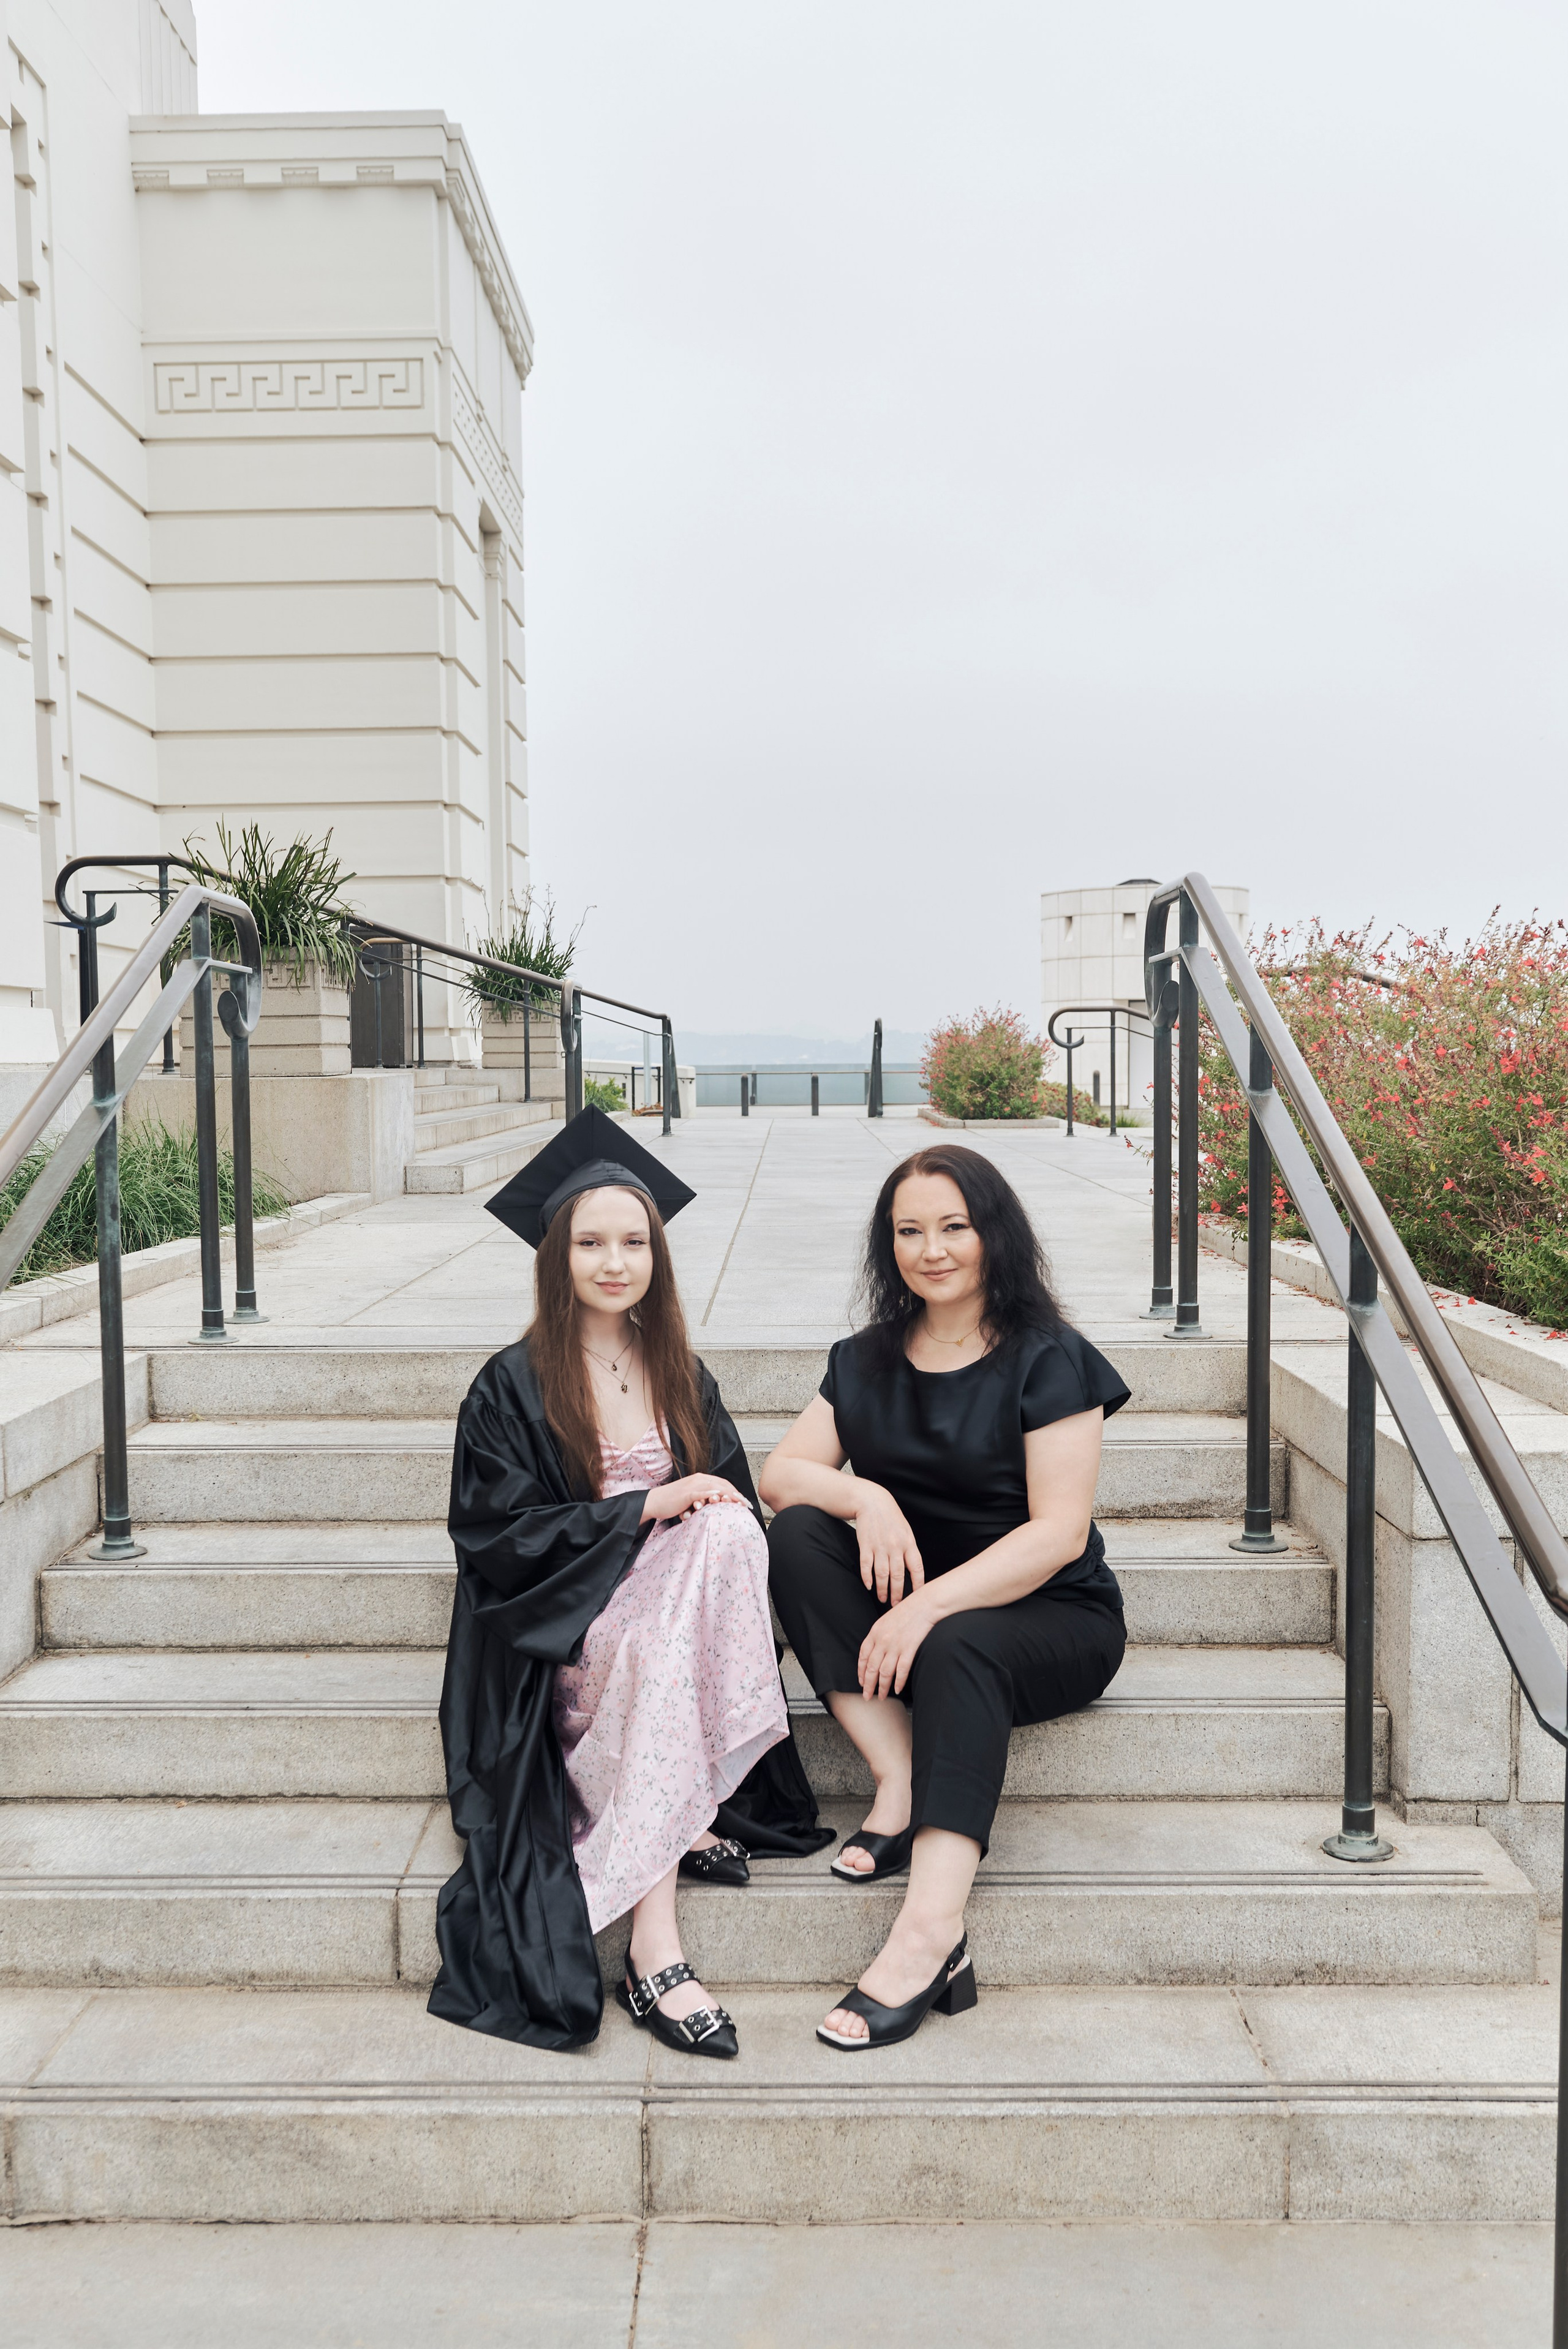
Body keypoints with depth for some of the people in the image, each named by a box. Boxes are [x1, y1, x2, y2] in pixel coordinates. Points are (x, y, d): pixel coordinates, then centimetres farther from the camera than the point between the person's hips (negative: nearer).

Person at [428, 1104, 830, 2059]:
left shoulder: (682, 1376, 13)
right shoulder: (513, 1387, -2)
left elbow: (738, 1501, 11)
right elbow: (501, 1535, -9)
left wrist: (713, 1513, -14)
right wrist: (647, 1506, -18)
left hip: (680, 1623, 4)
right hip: (562, 1634, -4)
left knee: (728, 1532, -29)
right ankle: (657, 1943, -35)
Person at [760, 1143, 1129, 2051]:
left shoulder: (1049, 1360, -7)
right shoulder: (866, 1362, 9)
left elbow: (1059, 1532, -15)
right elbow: (780, 1473, 1)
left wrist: (930, 1606, -27)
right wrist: (864, 1497, -21)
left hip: (1054, 1618, -5)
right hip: (913, 1609, 5)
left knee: (956, 1648, -37)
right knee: (796, 1533, -19)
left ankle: (931, 1933, -44)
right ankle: (900, 1778, -26)